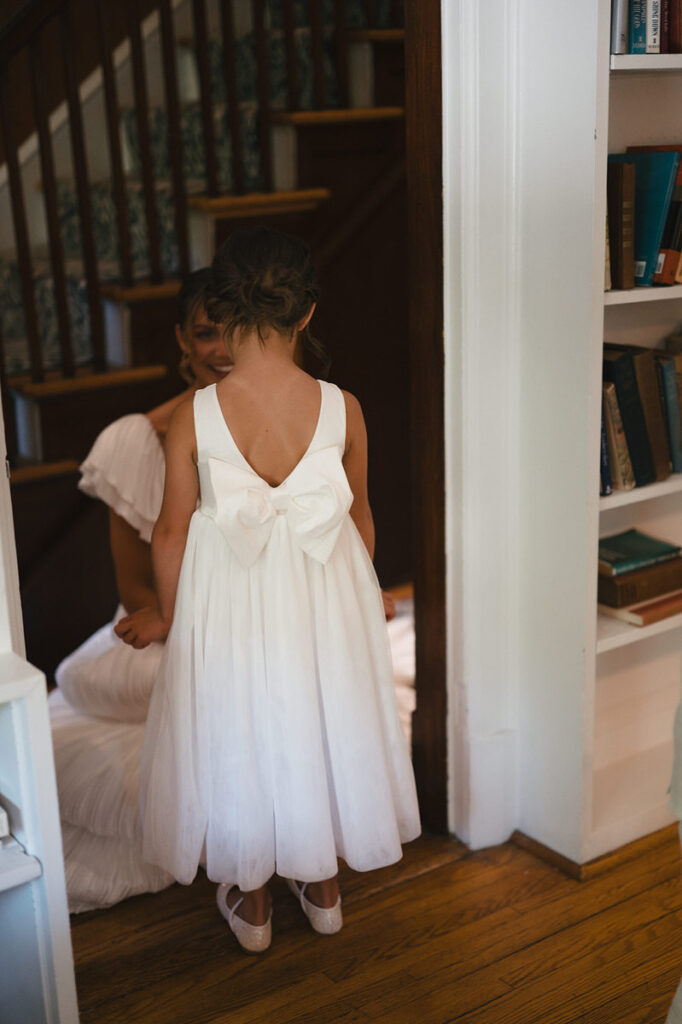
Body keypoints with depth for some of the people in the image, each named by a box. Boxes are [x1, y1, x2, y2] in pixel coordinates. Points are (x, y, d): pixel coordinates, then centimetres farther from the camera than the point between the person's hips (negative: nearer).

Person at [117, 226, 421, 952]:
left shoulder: (192, 418, -20)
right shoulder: (343, 409, -16)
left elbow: (173, 530, -9)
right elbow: (357, 514, -1)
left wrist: (165, 614, 10)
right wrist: (360, 593, 17)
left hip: (228, 606, -1)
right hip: (323, 601, 2)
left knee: (236, 740, 19)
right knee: (321, 732, 22)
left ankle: (250, 903, 37)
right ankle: (322, 886, 41)